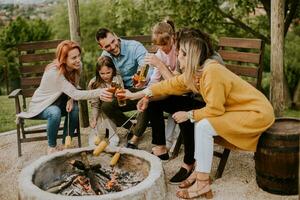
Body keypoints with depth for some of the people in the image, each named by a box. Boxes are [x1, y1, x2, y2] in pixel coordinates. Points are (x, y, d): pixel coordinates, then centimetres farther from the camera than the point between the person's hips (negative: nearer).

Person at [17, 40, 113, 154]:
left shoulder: (77, 66, -14)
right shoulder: (54, 72, -35)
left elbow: (72, 91, -1)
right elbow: (75, 94, -43)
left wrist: (70, 99, -24)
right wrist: (98, 92, -56)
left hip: (57, 102, 5)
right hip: (41, 104, -5)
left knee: (75, 108, -25)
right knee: (55, 112, -36)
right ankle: (52, 147, -13)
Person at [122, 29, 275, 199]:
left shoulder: (211, 72, -26)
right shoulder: (196, 72, 2)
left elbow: (214, 110, -25)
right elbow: (171, 84, 10)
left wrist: (189, 115, -11)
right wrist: (137, 94, 14)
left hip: (257, 113, -9)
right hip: (239, 110, 9)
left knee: (203, 126, -20)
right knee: (200, 121, 5)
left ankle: (203, 184, -10)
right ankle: (200, 171, 11)